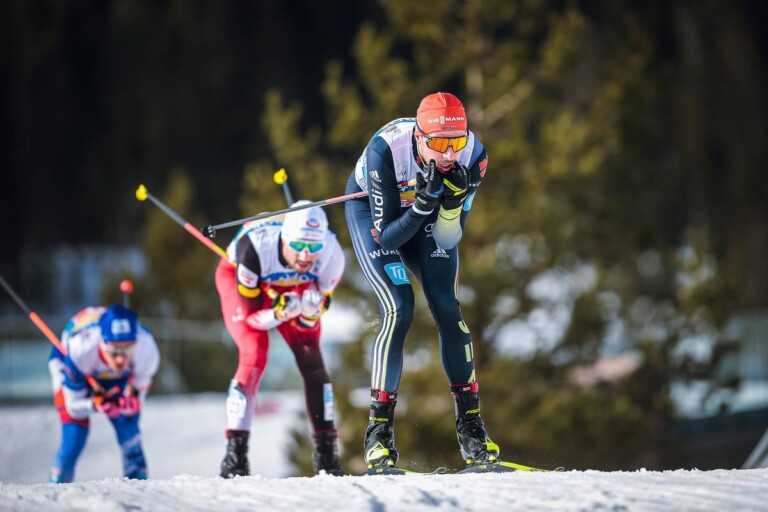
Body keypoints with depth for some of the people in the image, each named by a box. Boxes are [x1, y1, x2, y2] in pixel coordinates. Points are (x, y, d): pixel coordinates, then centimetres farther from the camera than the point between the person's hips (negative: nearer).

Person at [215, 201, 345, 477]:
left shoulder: (331, 255, -33)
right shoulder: (255, 247, -42)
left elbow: (308, 324, -21)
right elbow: (251, 316, -31)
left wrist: (310, 310, -43)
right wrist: (280, 312, -49)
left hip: (293, 285, 3)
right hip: (238, 277, -3)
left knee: (310, 356, -12)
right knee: (254, 355, -22)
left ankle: (326, 454, -3)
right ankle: (235, 455, -18)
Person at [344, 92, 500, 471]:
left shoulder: (473, 156, -28)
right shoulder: (385, 150, -38)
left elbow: (447, 240, -22)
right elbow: (386, 236, -31)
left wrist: (453, 201, -40)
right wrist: (424, 201, -46)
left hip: (426, 214, 3)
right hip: (372, 211, -3)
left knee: (446, 308, -11)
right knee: (399, 310, -19)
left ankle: (470, 426, 0)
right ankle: (379, 432, -12)